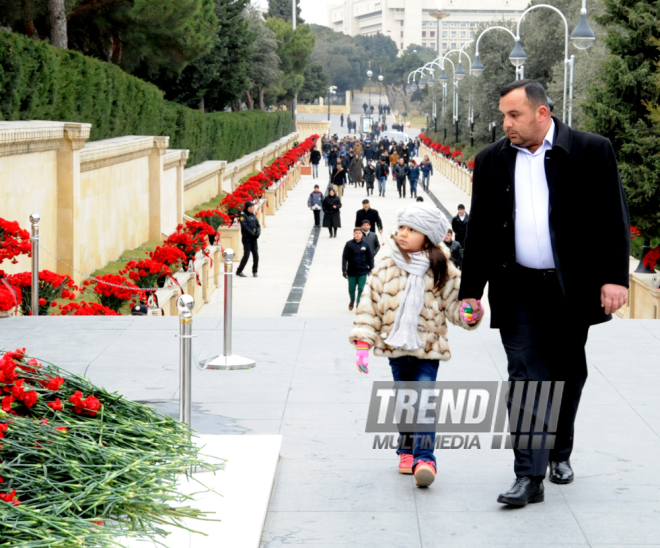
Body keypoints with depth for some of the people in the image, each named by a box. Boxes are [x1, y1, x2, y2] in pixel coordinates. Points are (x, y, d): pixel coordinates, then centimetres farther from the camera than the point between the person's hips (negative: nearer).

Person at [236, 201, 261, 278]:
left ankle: (254, 271, 13)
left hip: (254, 239, 6)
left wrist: (258, 233, -5)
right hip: (247, 238, -6)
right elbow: (244, 227, -17)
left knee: (256, 255, 1)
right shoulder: (243, 215, -8)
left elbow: (258, 225, 13)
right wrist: (252, 234, -18)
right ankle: (239, 271, 1)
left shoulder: (253, 215, 14)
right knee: (246, 255, -10)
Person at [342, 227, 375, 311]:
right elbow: (344, 257, -4)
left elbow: (370, 257, 5)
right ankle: (352, 301, 41)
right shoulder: (349, 244, -5)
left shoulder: (366, 244, -2)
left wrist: (371, 269, 5)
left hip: (363, 271, 0)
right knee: (351, 289, 12)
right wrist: (344, 270, -8)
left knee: (361, 289, -3)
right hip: (351, 271, 0)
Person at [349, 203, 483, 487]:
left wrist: (471, 315, -19)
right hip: (396, 347, 3)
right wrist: (362, 343, -4)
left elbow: (454, 305, 3)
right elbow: (370, 305, 2)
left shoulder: (443, 271, -2)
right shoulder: (386, 268, 1)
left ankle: (424, 458, -13)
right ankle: (406, 452, 27)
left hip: (428, 348, -2)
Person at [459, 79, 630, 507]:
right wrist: (470, 291, 6)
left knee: (567, 377, 13)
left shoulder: (592, 151, -3)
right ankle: (529, 477, -7)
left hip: (572, 290, -1)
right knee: (526, 380, -6)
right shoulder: (492, 161, 5)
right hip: (518, 291, 1)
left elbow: (613, 218, -3)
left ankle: (560, 453, 34)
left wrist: (615, 276, -12)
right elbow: (478, 230, 9)